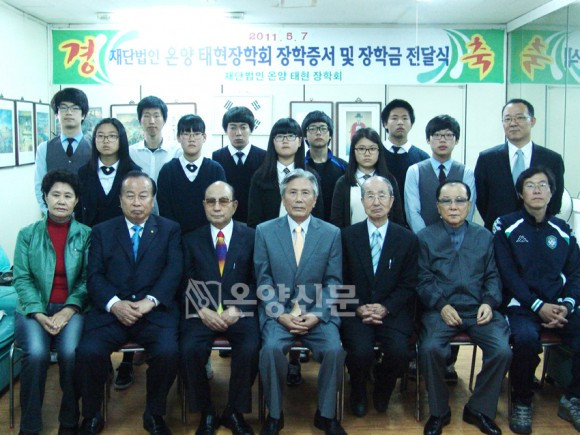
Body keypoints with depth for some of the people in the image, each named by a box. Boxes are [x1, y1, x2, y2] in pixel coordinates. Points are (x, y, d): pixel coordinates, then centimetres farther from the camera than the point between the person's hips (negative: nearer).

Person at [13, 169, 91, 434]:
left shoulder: (86, 235, 6)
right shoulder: (27, 234, 8)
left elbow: (89, 279, -1)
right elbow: (21, 279, 1)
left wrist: (68, 311, -16)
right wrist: (40, 315, -13)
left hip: (72, 309, 0)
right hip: (34, 308, 1)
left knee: (71, 352, -29)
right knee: (36, 353, -28)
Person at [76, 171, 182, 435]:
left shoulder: (170, 230, 12)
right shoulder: (102, 231, 15)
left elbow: (173, 270, -1)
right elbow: (94, 276, 4)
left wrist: (150, 301, -16)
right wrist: (114, 303, -14)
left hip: (155, 311, -1)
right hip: (110, 310, 1)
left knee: (168, 352, -28)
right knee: (88, 352, -25)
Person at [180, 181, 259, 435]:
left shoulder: (251, 237, 6)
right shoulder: (191, 240, 11)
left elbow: (256, 282, 1)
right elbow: (186, 284, 4)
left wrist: (236, 309, -14)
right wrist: (202, 311, -13)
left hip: (240, 311, -1)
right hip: (202, 312, 1)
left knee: (250, 349, -29)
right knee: (189, 349, -28)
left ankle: (235, 411, -4)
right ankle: (206, 413, -4)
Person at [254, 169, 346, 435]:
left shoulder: (332, 233, 5)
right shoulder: (264, 231, 4)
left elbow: (333, 282, 2)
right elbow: (264, 280, 0)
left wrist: (317, 314, -13)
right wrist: (281, 315, -13)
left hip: (317, 313, 1)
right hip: (277, 312, 0)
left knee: (334, 349, -26)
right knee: (271, 348, -29)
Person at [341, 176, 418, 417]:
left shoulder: (408, 239, 4)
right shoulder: (348, 235, 4)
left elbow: (408, 285, 2)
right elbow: (342, 280, 3)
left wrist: (385, 308, -13)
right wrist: (358, 308, -12)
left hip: (392, 312, 1)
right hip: (356, 311, 0)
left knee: (399, 352, -26)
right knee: (361, 351, -27)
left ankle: (382, 389, 12)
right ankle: (358, 393, 10)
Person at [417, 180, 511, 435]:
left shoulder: (484, 237, 18)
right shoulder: (425, 237, 10)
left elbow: (492, 276, 12)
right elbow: (423, 280, 3)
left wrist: (489, 302, -6)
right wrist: (441, 305, -11)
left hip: (478, 310, 2)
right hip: (440, 309, -2)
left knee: (502, 350, -23)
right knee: (430, 349, -30)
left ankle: (479, 409, 2)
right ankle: (439, 411, -4)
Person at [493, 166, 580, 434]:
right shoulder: (506, 226, 3)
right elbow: (508, 274, -5)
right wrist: (538, 306, -15)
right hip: (522, 305, -3)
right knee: (526, 338, -35)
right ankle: (521, 403, -7)